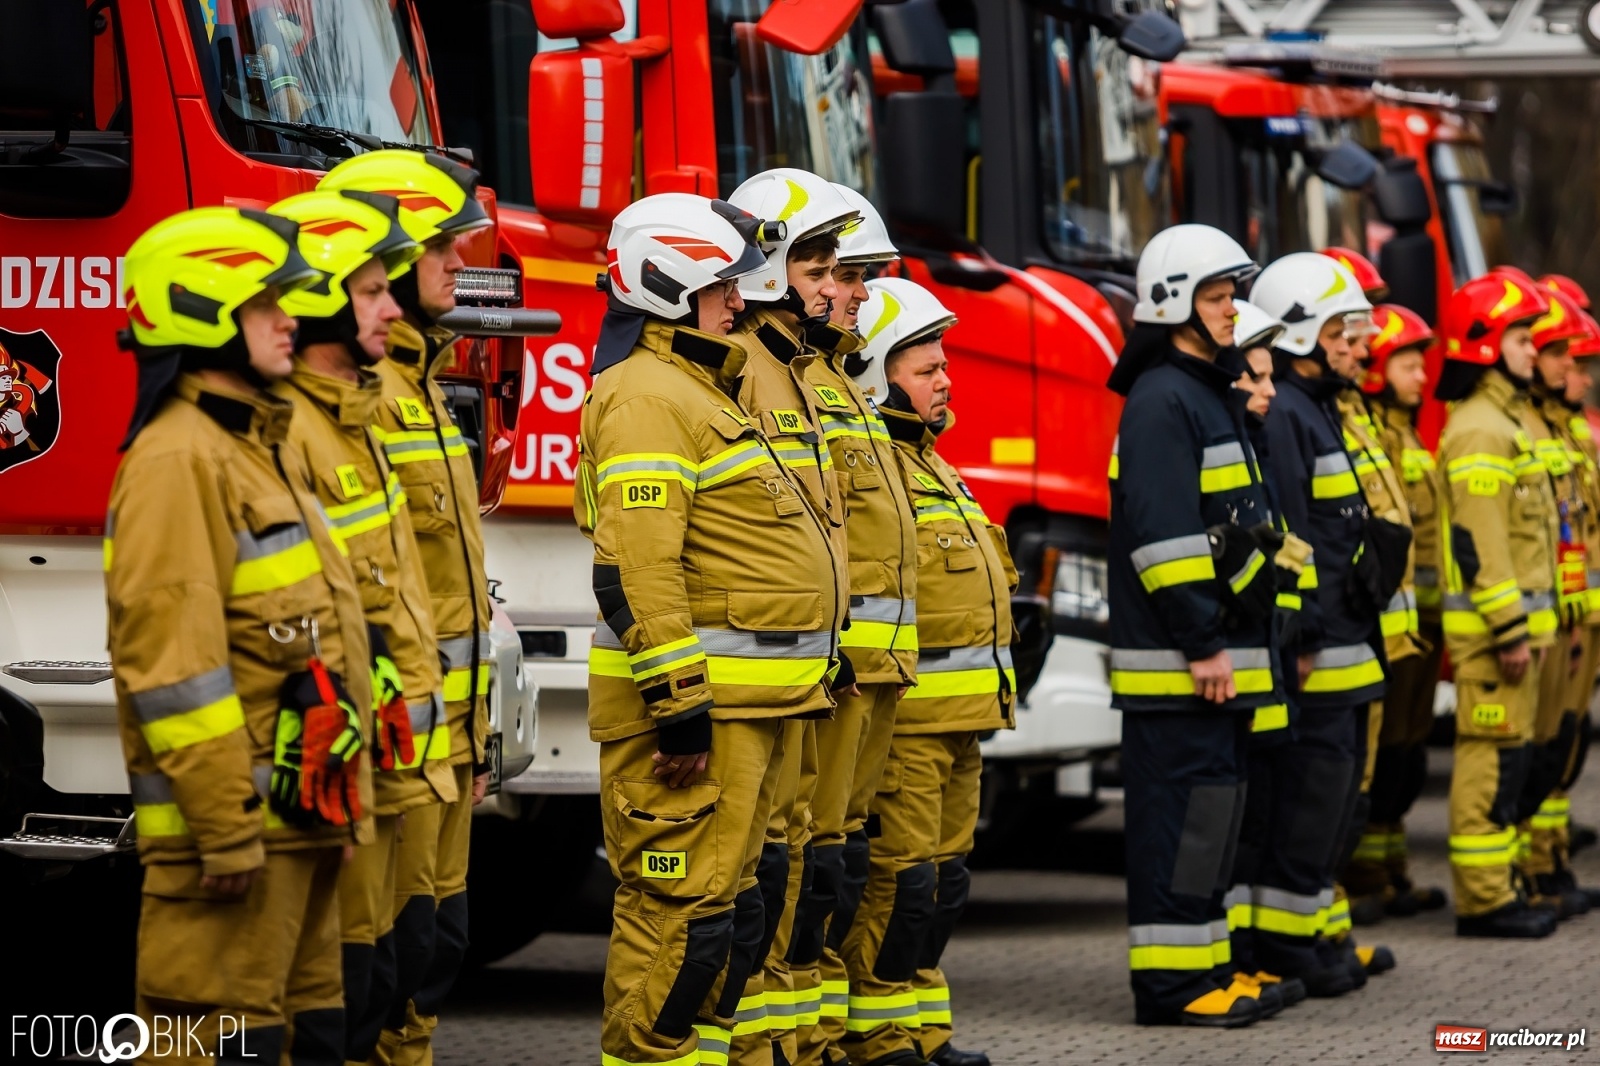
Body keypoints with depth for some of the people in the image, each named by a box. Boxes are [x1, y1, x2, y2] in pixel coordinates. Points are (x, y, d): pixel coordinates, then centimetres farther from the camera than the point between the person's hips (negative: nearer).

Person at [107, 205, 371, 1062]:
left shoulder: (259, 444, 17)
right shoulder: (178, 459, -15)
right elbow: (171, 659, -22)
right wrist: (225, 824, -23)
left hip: (293, 811, 10)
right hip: (237, 819, -10)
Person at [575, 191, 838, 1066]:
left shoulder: (700, 391, 22)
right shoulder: (646, 397, -13)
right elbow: (637, 568, -22)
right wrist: (679, 708, -26)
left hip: (748, 707, 11)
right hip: (699, 706, -11)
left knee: (730, 907, 13)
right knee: (680, 909, -9)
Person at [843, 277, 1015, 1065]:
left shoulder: (926, 463, 21)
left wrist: (990, 694, 26)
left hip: (957, 722, 10)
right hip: (901, 722, -10)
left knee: (941, 878, 13)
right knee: (897, 878, -8)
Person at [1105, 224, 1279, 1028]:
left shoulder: (1212, 394, 20)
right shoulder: (1161, 402, -13)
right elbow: (1164, 533, -20)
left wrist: (1234, 635, 22)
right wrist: (1203, 645, -22)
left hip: (1218, 650, 10)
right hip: (1174, 658, -10)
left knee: (1211, 806, 13)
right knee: (1181, 809, -9)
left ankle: (1203, 963, 18)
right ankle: (1169, 981, -7)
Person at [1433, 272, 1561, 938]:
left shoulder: (1509, 420, 19)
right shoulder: (1479, 431, -15)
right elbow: (1477, 541, -21)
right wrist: (1509, 630, -23)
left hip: (1518, 619, 10)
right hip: (1492, 624, -10)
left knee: (1507, 758, 12)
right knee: (1494, 759, -8)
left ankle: (1495, 890, 17)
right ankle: (1483, 901, -7)